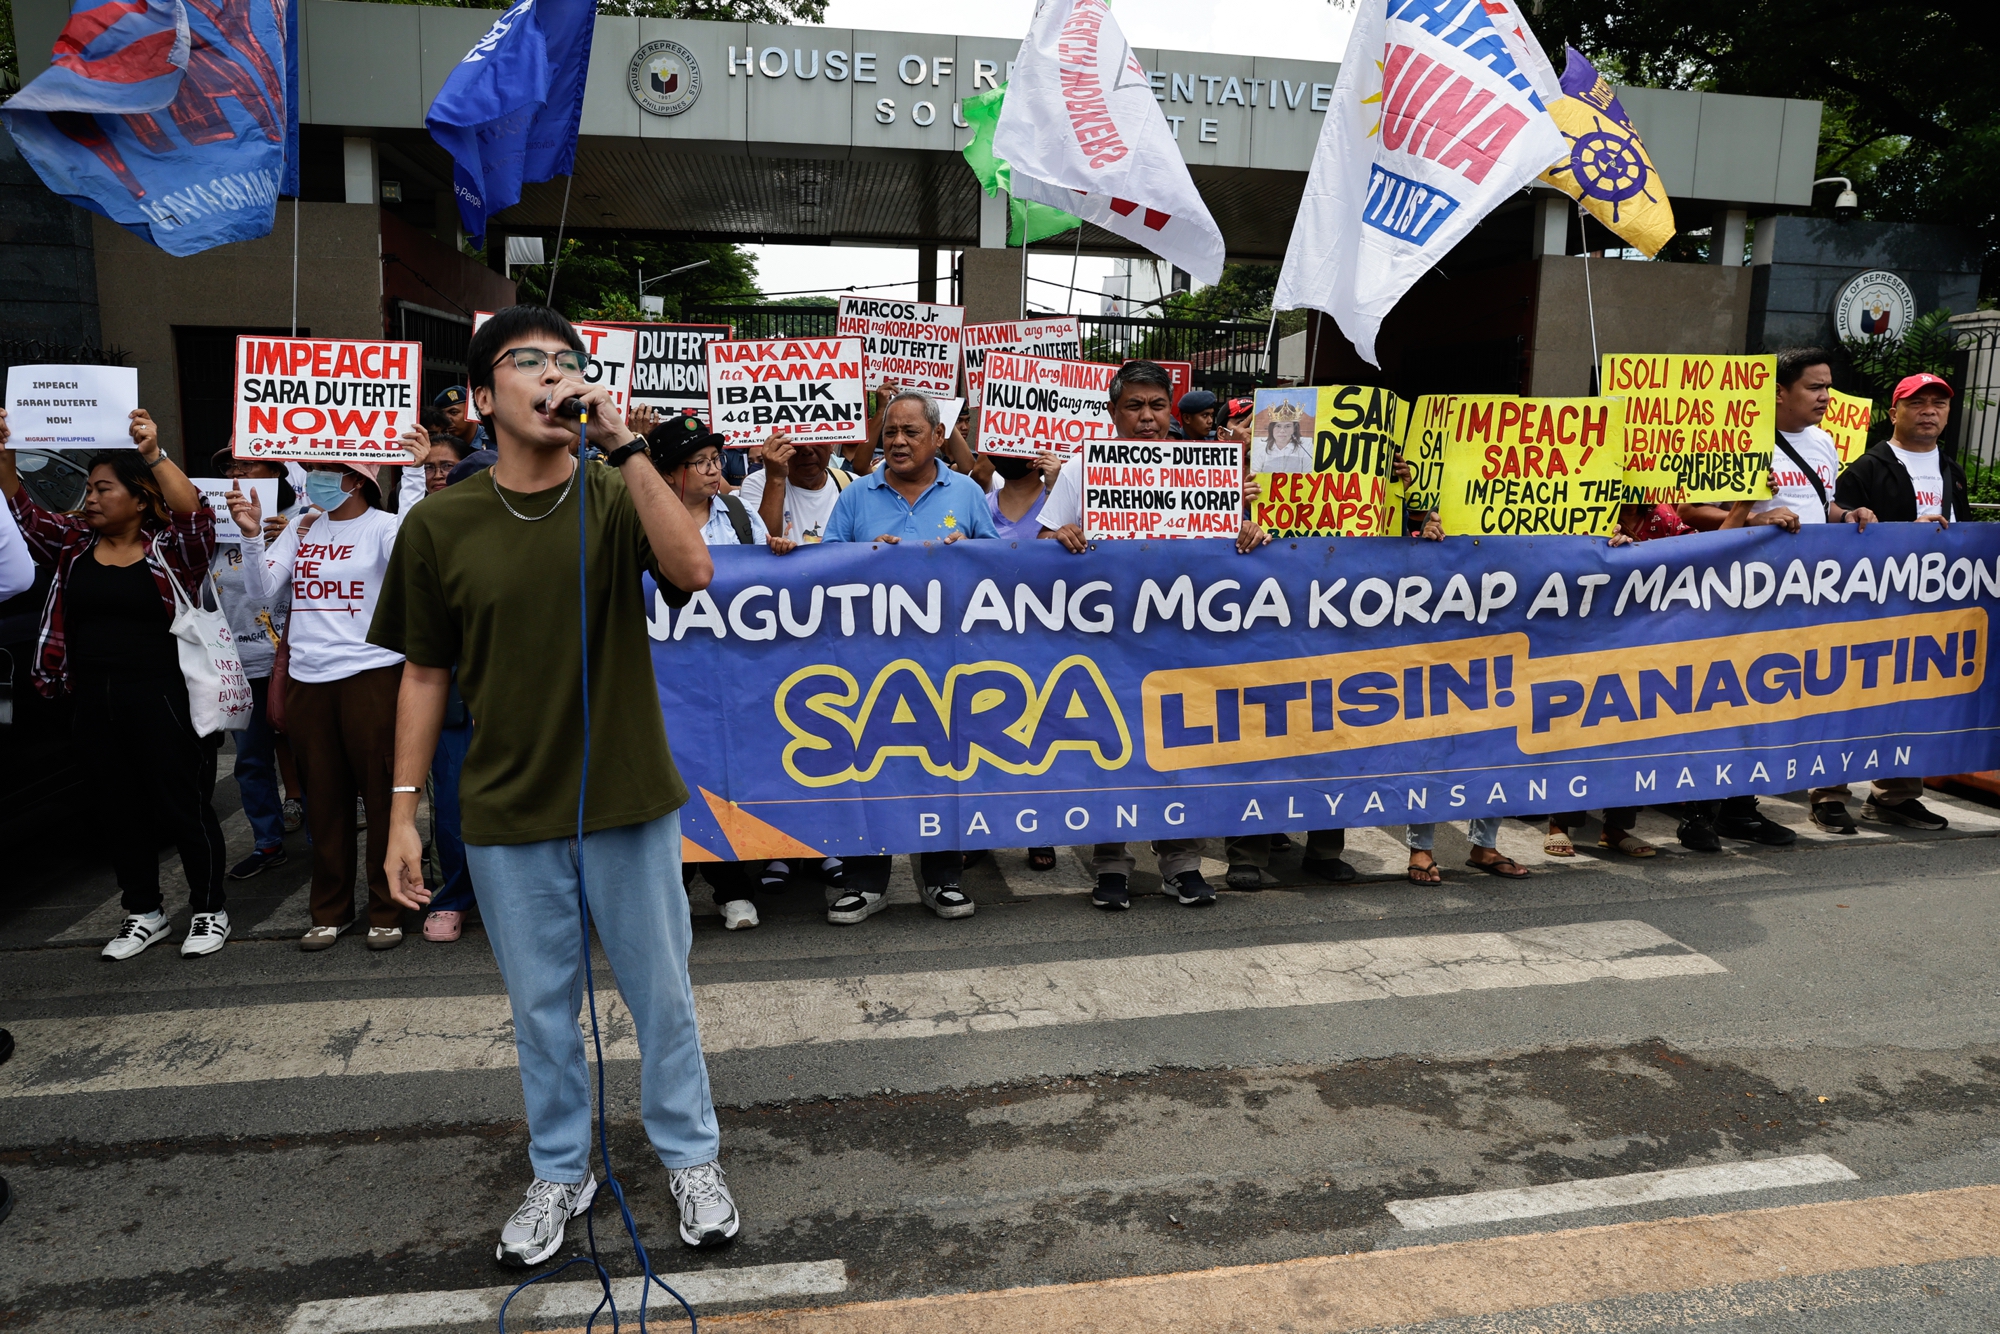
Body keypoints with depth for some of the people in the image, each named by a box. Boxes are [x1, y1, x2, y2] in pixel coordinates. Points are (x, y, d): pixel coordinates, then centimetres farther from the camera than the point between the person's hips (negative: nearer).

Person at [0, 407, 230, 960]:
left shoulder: (169, 548, -6)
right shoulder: (75, 543, 11)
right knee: (119, 808, 14)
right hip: (95, 700, 7)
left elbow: (195, 515, -24)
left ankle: (210, 910, 14)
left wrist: (154, 454, -34)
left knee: (180, 804, 1)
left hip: (160, 698, -6)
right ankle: (144, 912, 28)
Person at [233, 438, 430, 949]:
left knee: (379, 793, 0)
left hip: (371, 673, -6)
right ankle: (330, 910, 23)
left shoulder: (381, 525, -4)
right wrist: (251, 535, -8)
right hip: (307, 678, 6)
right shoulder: (301, 529, 12)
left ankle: (387, 910, 12)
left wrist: (413, 474, -30)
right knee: (323, 797, 12)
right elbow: (262, 588, 7)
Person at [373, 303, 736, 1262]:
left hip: (629, 800, -1)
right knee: (540, 1006, 15)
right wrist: (403, 808, 2)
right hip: (506, 814, 1)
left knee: (661, 993, 13)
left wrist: (625, 445, -25)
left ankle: (691, 1158, 33)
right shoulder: (440, 525, -2)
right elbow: (425, 673, 4)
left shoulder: (617, 497, -4)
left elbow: (692, 571, -24)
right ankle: (560, 1174, 37)